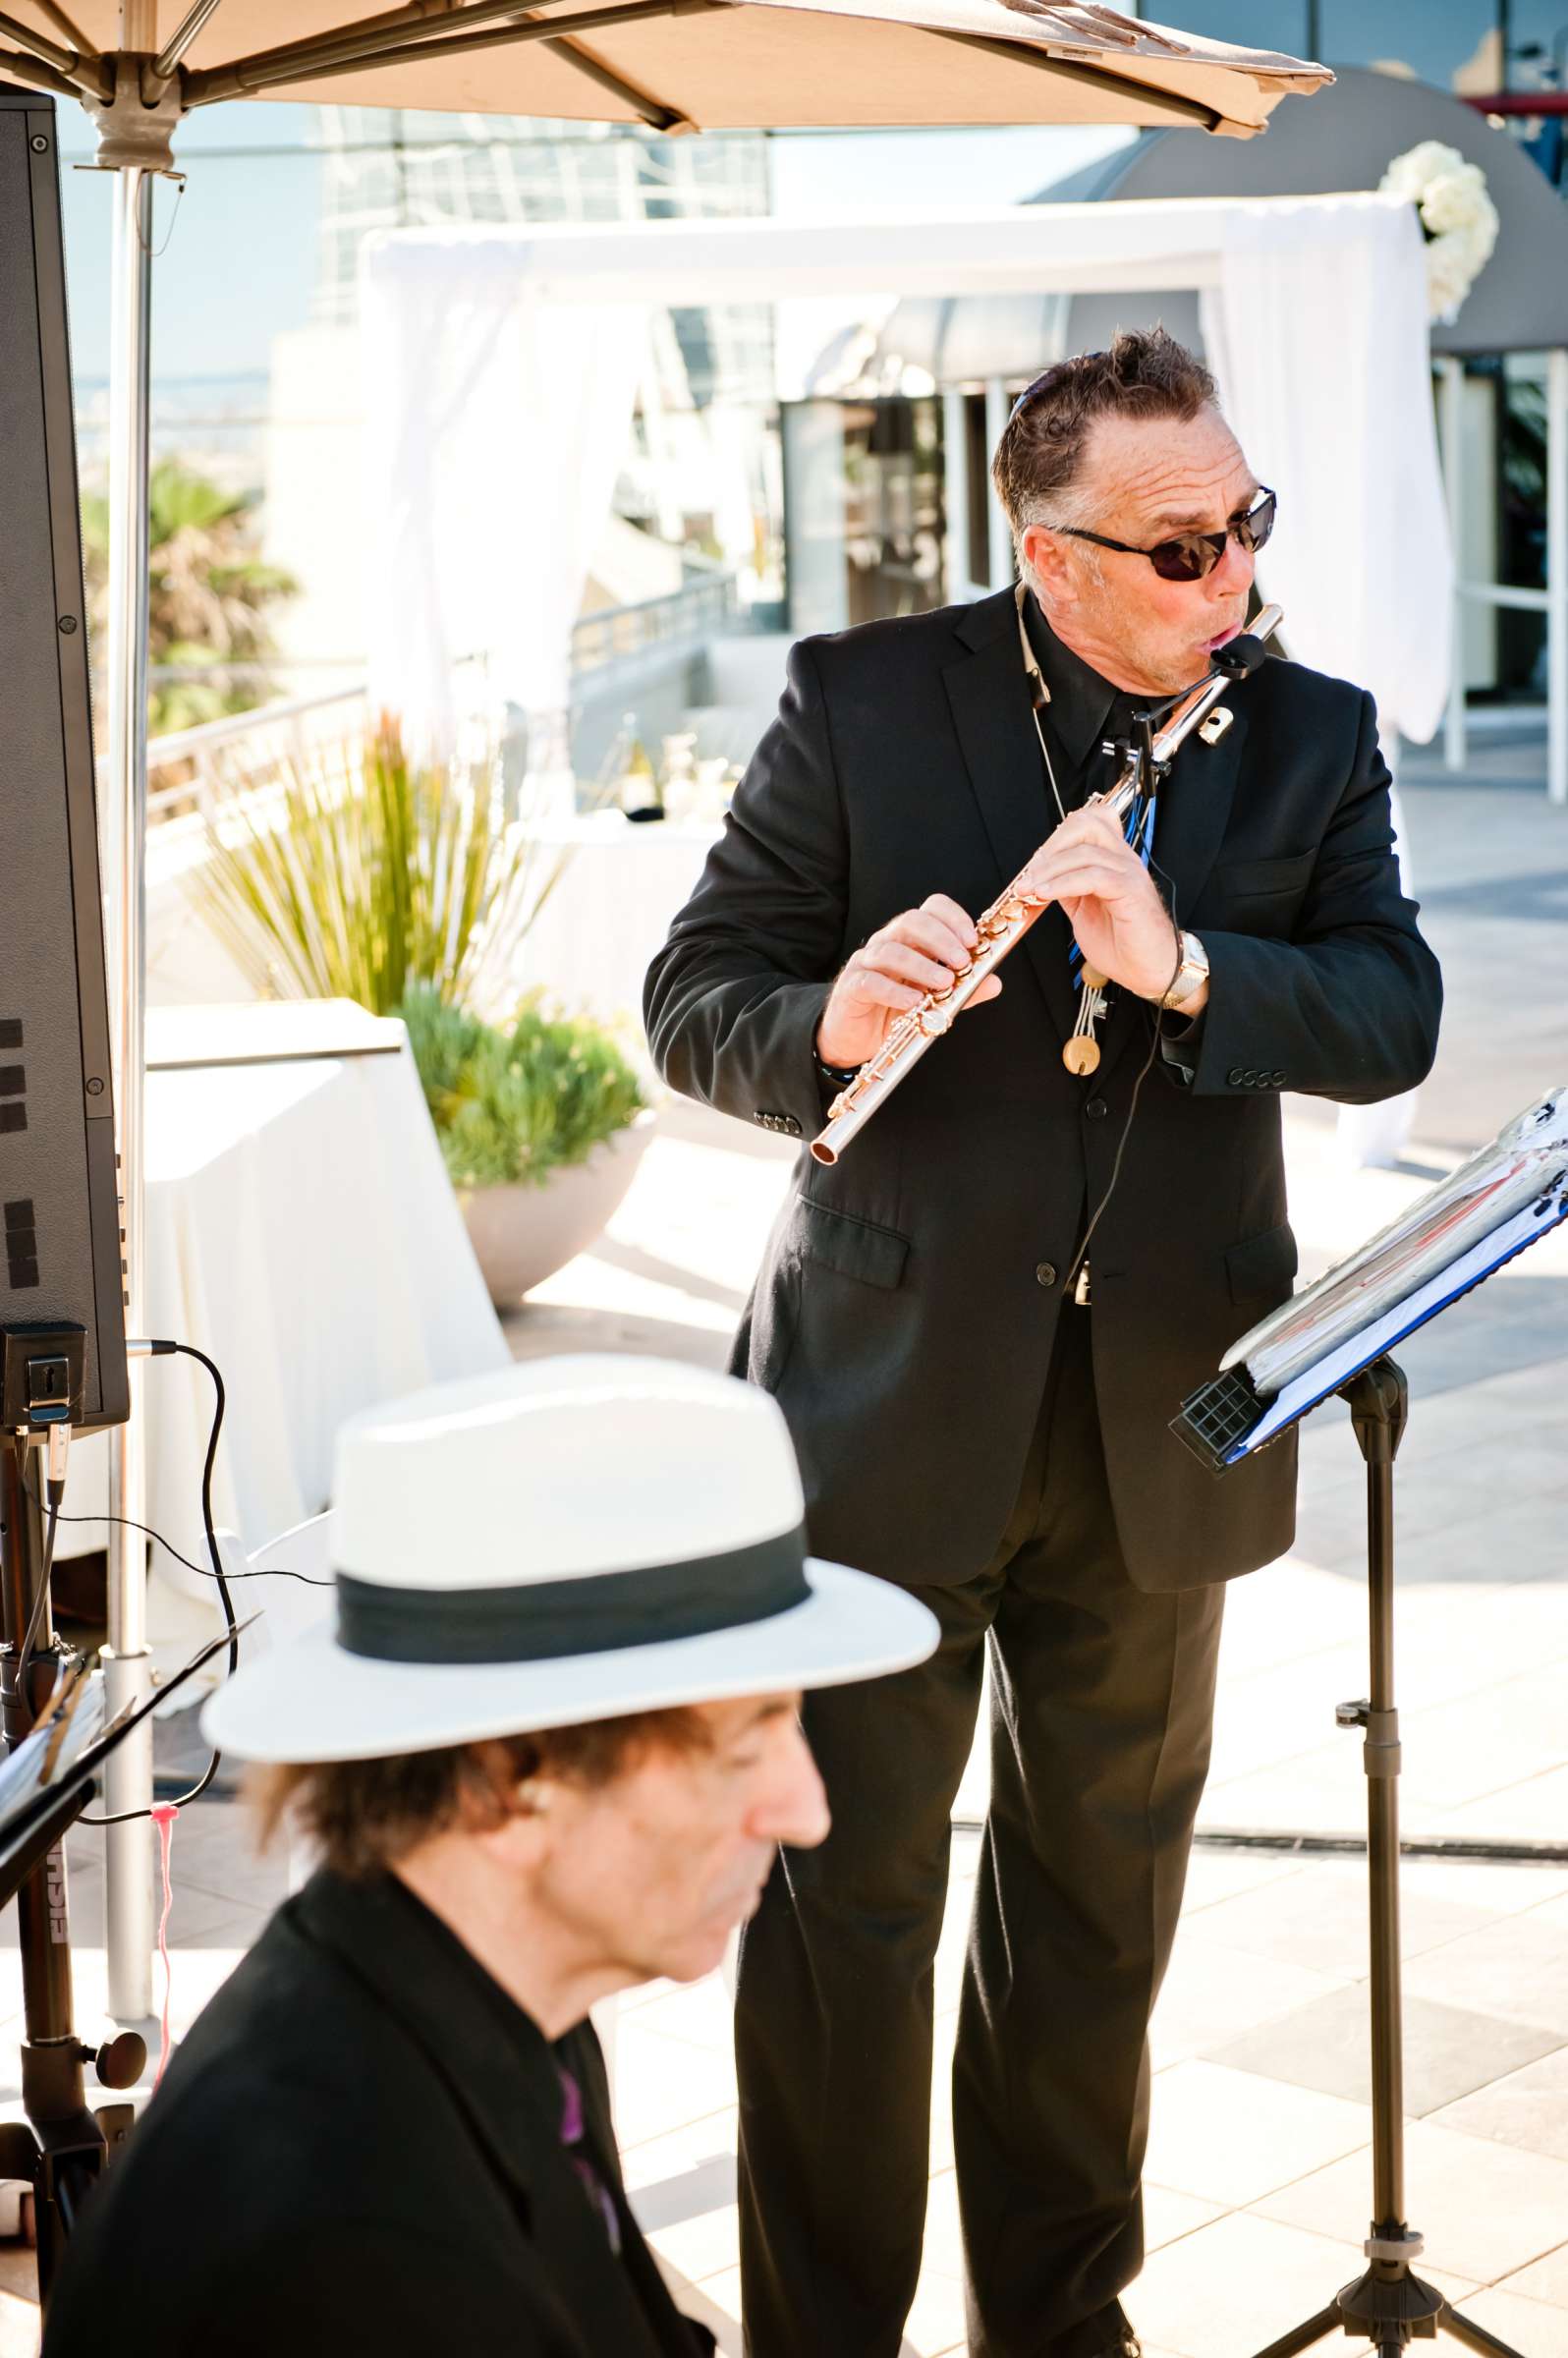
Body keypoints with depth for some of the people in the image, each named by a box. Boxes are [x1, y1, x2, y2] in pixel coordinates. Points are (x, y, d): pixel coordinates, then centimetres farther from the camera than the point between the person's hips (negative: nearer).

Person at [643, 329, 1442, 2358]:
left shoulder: (1311, 738, 2)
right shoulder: (863, 703, -5)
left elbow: (1392, 1017, -9)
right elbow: (692, 1000, -5)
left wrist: (1187, 963, -27)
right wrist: (827, 1024, -27)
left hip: (1159, 1422, 3)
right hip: (894, 1406, -2)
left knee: (1104, 1885, 16)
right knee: (843, 1894, 4)